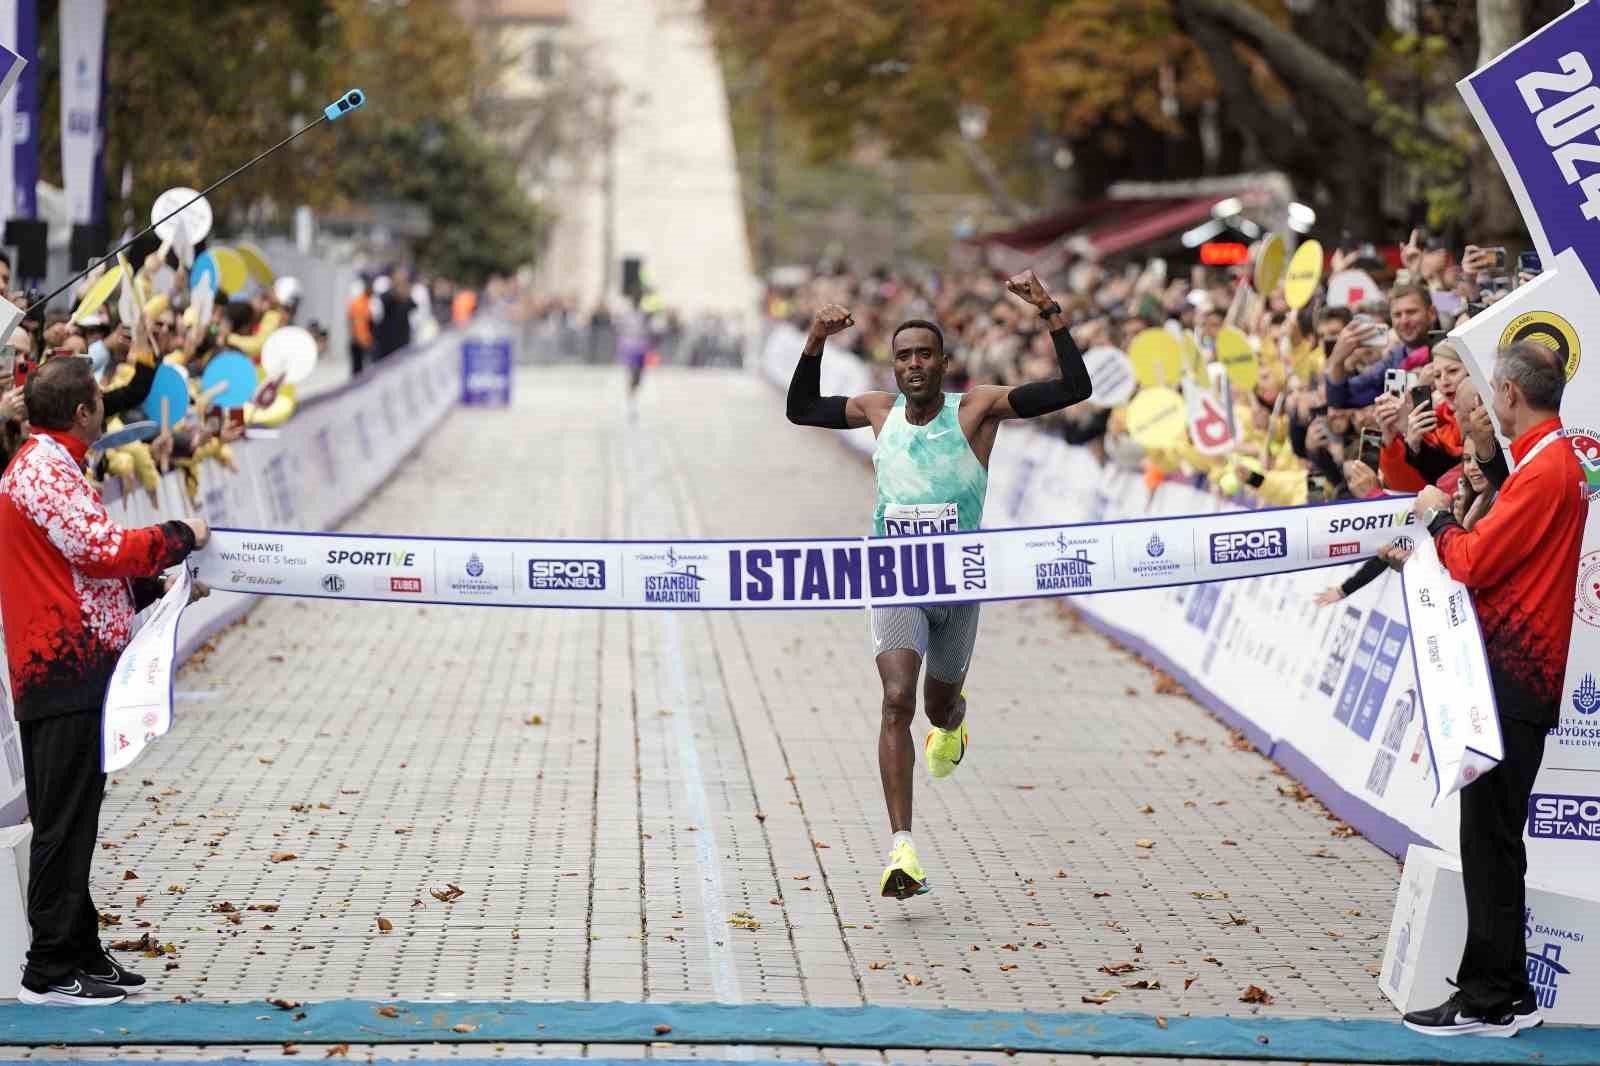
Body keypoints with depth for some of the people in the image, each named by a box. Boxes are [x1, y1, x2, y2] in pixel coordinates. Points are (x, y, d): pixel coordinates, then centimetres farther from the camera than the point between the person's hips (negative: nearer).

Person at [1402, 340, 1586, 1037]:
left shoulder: (1543, 469, -18)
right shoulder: (1559, 457, 14)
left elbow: (1473, 564, -19)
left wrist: (1438, 517, -2)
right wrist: (1490, 457, 17)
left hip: (1515, 672, -10)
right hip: (1521, 666, 10)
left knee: (1490, 835, -7)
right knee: (1492, 832, 14)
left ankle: (1491, 1000, -4)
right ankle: (1505, 992, 19)